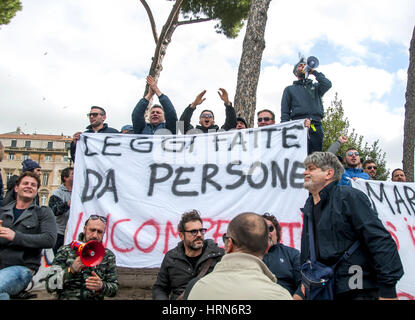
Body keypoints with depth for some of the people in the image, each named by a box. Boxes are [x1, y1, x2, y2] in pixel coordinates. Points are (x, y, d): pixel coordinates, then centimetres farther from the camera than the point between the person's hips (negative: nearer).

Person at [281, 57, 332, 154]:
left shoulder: (315, 86, 28)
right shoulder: (289, 89, 23)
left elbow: (327, 84, 3)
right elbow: (285, 112, 13)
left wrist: (314, 72, 13)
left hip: (316, 125, 2)